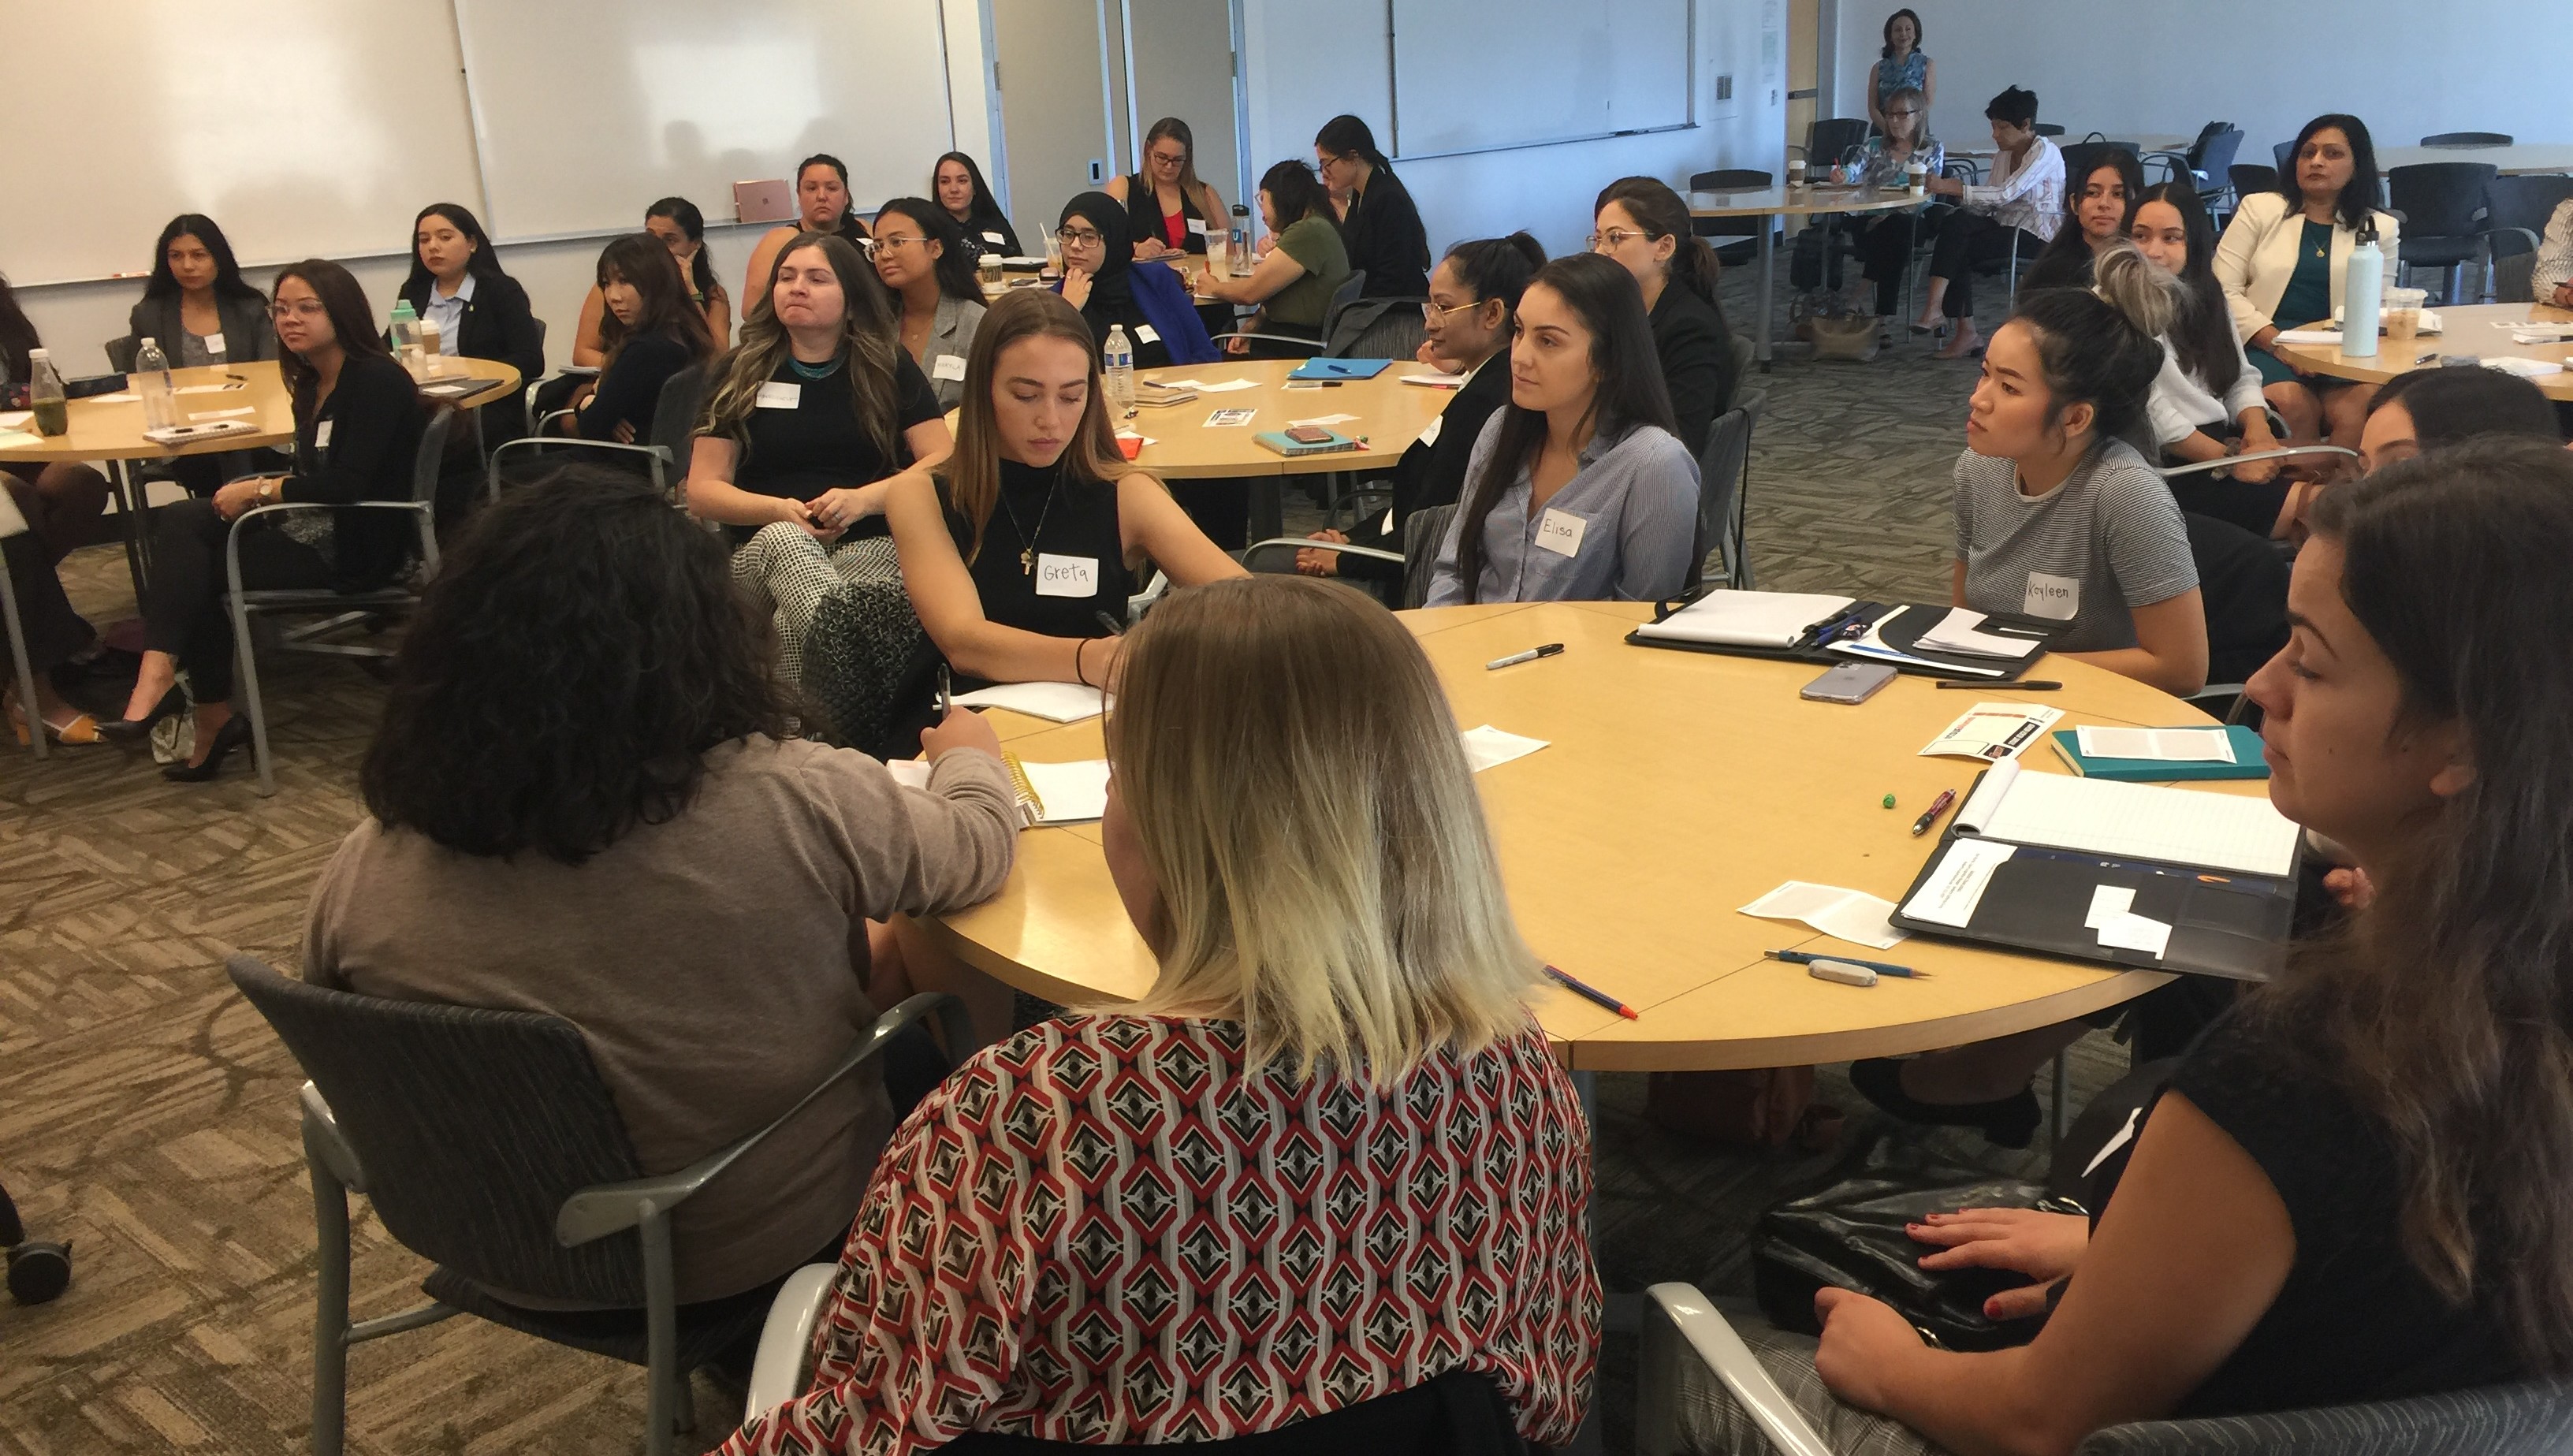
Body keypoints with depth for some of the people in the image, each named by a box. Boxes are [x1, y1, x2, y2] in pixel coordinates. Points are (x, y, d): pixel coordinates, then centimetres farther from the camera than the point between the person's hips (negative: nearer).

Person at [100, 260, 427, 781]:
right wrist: (259, 487, -3)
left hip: (356, 547, -8)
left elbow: (347, 483, -21)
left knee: (193, 566, -12)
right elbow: (314, 477, 16)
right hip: (313, 527, 8)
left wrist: (260, 490, -12)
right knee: (179, 520, -10)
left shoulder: (377, 381, -13)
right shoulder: (312, 383, 14)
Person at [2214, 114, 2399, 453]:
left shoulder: (2380, 228, 19)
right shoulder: (2259, 209, 14)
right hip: (2263, 344, -2)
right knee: (2291, 403, -34)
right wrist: (2276, 341, -11)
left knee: (2361, 406, -31)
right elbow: (2224, 291, 3)